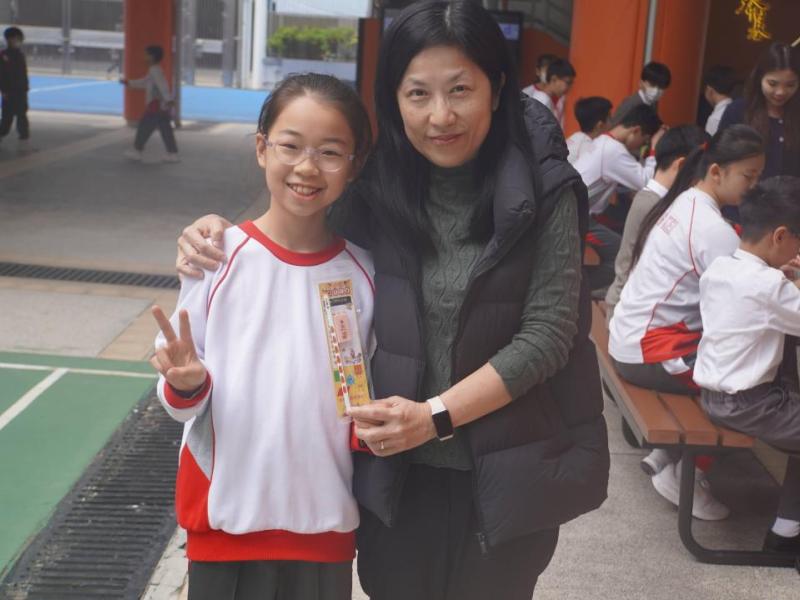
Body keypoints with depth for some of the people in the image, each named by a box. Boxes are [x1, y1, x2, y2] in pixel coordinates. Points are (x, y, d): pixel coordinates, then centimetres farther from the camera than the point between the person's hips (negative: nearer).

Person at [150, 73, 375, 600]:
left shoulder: (361, 272, -3)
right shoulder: (219, 258, -8)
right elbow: (183, 401, -1)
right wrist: (185, 385, -21)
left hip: (325, 522, 2)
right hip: (226, 516, -1)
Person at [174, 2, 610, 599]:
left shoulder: (545, 192, -12)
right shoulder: (379, 187, -4)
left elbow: (547, 333, -13)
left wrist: (436, 415, -19)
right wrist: (223, 232, -8)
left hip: (508, 470, -2)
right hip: (396, 466, 3)